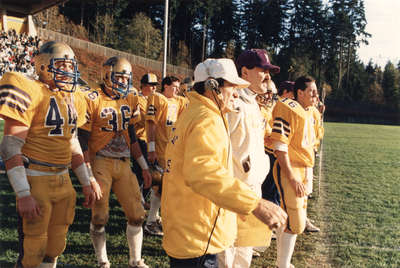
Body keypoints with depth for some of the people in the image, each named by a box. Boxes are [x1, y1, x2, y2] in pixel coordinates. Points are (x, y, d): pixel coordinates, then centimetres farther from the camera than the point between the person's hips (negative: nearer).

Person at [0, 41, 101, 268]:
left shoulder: (73, 99, 11)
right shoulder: (30, 91, -12)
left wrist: (87, 182, 20)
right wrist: (23, 194, -21)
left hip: (63, 180, 7)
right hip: (36, 180, -7)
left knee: (55, 248, 16)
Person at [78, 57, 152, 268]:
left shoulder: (130, 101, 10)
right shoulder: (93, 100, -8)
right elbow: (83, 140, -9)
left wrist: (144, 167, 15)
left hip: (124, 164, 5)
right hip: (101, 163, -5)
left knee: (136, 215, 5)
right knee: (99, 217, 1)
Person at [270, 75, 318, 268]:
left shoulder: (308, 113, 14)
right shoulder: (288, 109, -14)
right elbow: (280, 147, -20)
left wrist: (308, 173, 18)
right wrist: (292, 178, -22)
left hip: (304, 172, 9)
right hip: (290, 171, -9)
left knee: (286, 218, 16)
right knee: (295, 223, -8)